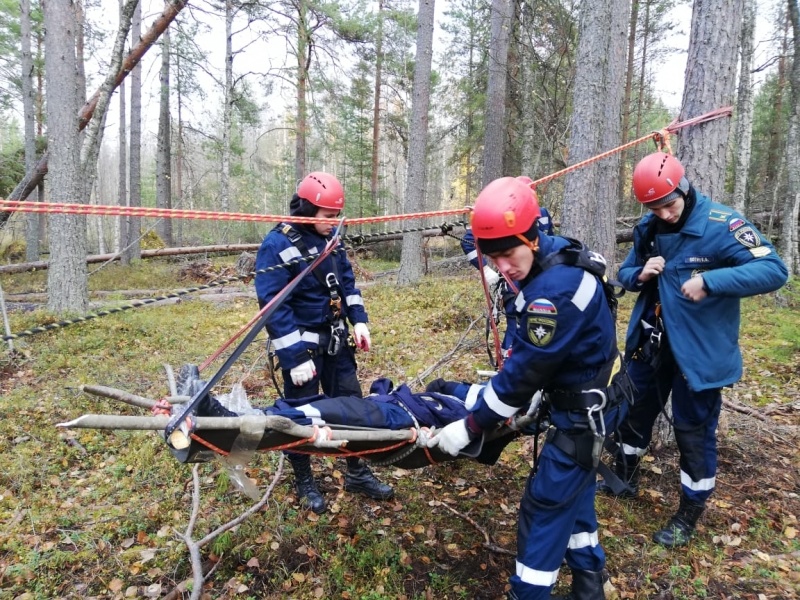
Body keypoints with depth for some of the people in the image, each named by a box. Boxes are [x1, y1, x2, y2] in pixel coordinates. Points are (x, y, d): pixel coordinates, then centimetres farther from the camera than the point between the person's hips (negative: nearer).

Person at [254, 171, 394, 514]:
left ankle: (357, 474, 29)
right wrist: (295, 357, -22)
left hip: (335, 340, 7)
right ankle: (304, 483, 28)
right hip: (302, 345, -7)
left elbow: (347, 283, 14)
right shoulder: (278, 245, -18)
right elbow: (273, 307, -21)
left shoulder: (330, 239, 4)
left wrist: (359, 321, 2)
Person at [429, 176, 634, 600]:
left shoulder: (554, 290, -33)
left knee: (545, 502, 1)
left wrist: (470, 428, -19)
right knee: (573, 490, 22)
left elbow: (525, 370, -27)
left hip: (585, 410, -10)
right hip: (584, 398, 10)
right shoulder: (555, 257, -1)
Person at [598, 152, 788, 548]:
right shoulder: (647, 229, 1)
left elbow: (774, 270, -24)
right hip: (650, 343, 6)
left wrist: (709, 281, -35)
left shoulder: (722, 225, -18)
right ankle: (624, 476, 45)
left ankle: (689, 514, 26)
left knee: (694, 431, 6)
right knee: (634, 411, 21)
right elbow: (624, 273, 11)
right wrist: (640, 274, -13)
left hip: (699, 350, -6)